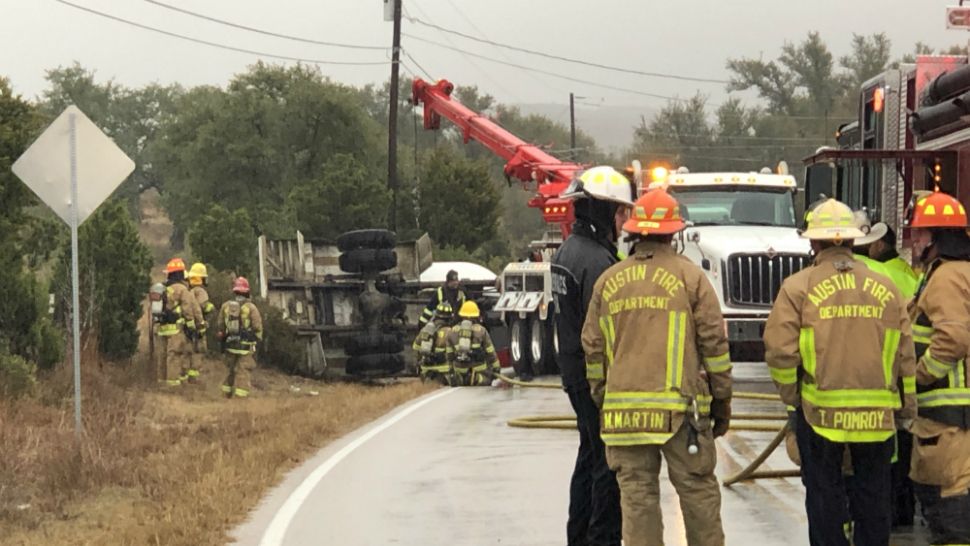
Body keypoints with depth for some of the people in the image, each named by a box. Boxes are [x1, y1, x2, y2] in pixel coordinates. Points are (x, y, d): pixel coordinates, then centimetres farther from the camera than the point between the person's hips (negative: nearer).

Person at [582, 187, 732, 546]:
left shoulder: (608, 282, 9)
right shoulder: (689, 277, -2)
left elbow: (594, 349, 12)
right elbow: (714, 343, -2)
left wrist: (602, 402, 22)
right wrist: (722, 401, 6)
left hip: (624, 410, 3)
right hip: (680, 408, -3)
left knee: (637, 496, 5)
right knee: (698, 492, 5)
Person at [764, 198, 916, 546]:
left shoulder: (799, 287, -5)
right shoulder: (884, 288, 5)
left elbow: (779, 350, -10)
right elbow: (905, 353, 6)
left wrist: (790, 393, 5)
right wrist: (907, 405, 16)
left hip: (819, 409, -2)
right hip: (877, 411, 3)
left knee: (825, 492, 6)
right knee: (873, 491, 12)